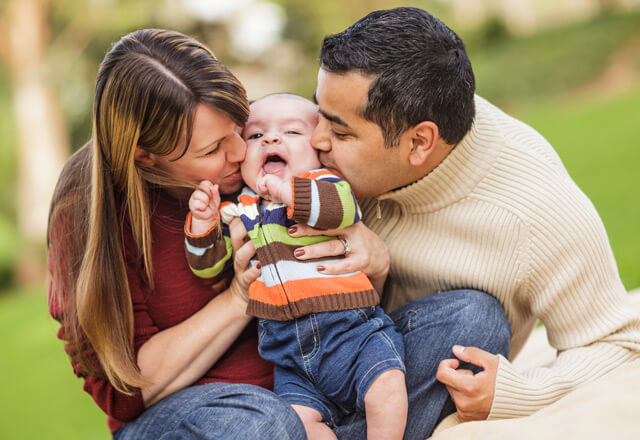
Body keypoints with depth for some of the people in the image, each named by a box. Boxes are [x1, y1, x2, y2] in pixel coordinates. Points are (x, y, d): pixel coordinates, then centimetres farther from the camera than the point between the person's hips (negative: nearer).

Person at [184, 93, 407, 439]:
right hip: (289, 351, 3)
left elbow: (343, 208, -19)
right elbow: (209, 266, 15)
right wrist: (203, 224, -1)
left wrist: (287, 191, -23)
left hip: (351, 329, -3)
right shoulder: (239, 211, 15)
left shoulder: (323, 185, 5)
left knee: (386, 387, -24)